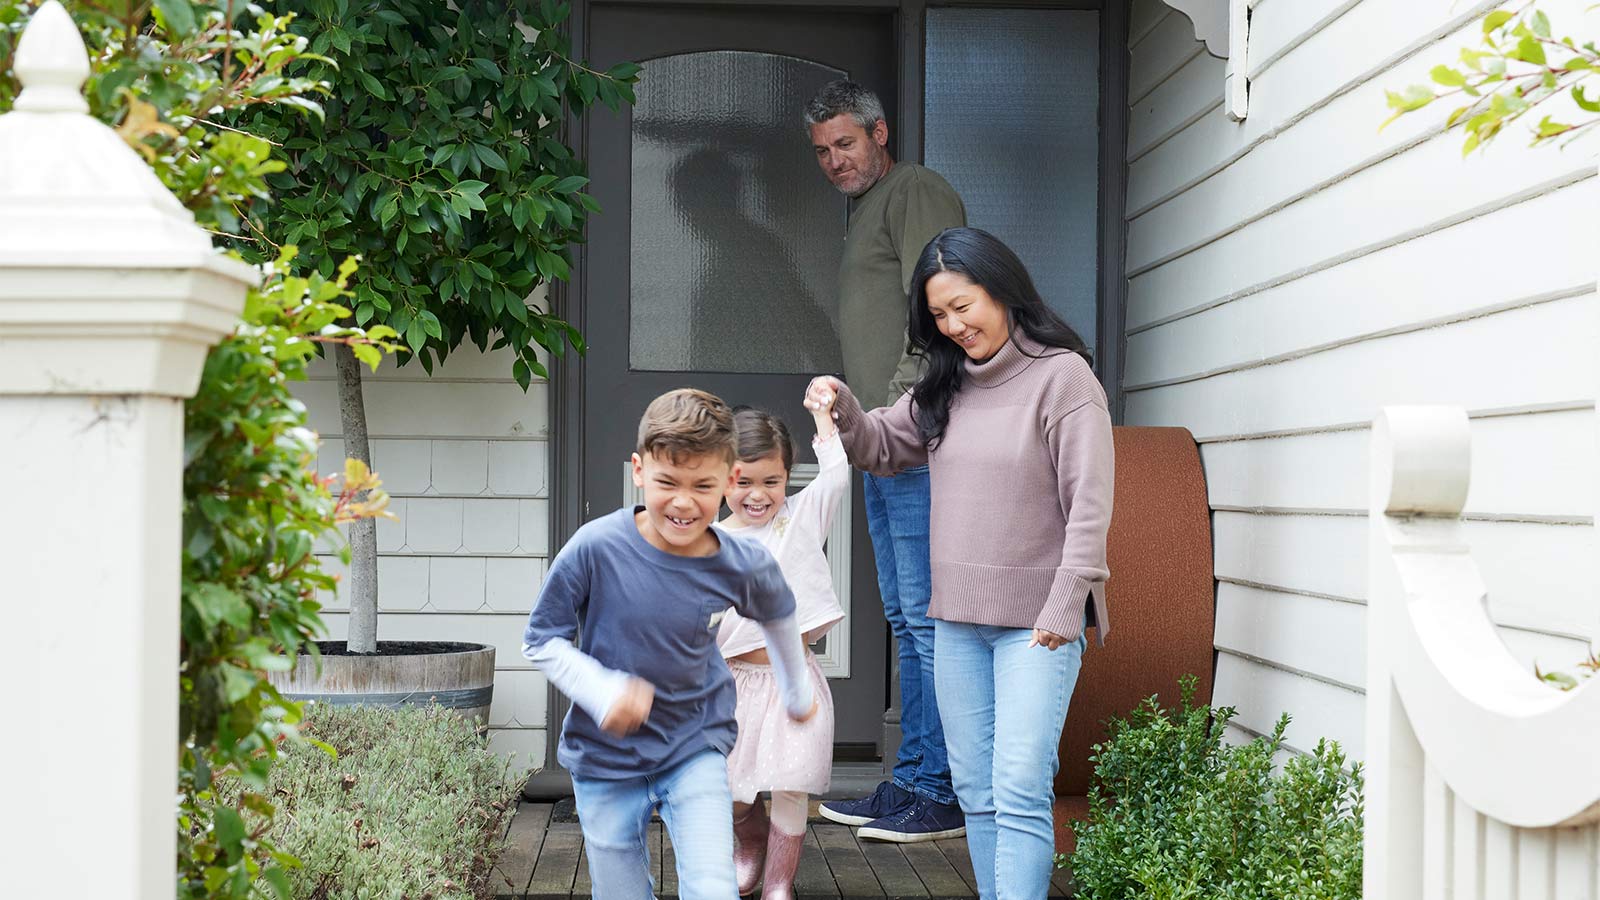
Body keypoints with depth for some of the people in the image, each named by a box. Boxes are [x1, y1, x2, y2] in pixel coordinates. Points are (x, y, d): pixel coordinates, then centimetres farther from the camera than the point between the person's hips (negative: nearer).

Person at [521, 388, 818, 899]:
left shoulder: (744, 567, -13)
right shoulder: (595, 549, -20)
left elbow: (778, 617, 10)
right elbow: (541, 641, -11)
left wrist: (798, 692, 25)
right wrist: (599, 689, -27)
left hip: (696, 751, 0)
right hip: (605, 759, 0)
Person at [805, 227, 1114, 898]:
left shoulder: (1062, 376, -9)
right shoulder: (945, 386, 11)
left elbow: (1089, 505, -13)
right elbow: (882, 447, 21)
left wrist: (1064, 609, -17)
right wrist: (843, 410, -1)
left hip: (1037, 622, -7)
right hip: (957, 618, 7)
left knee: (1019, 793, -12)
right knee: (976, 792, 11)